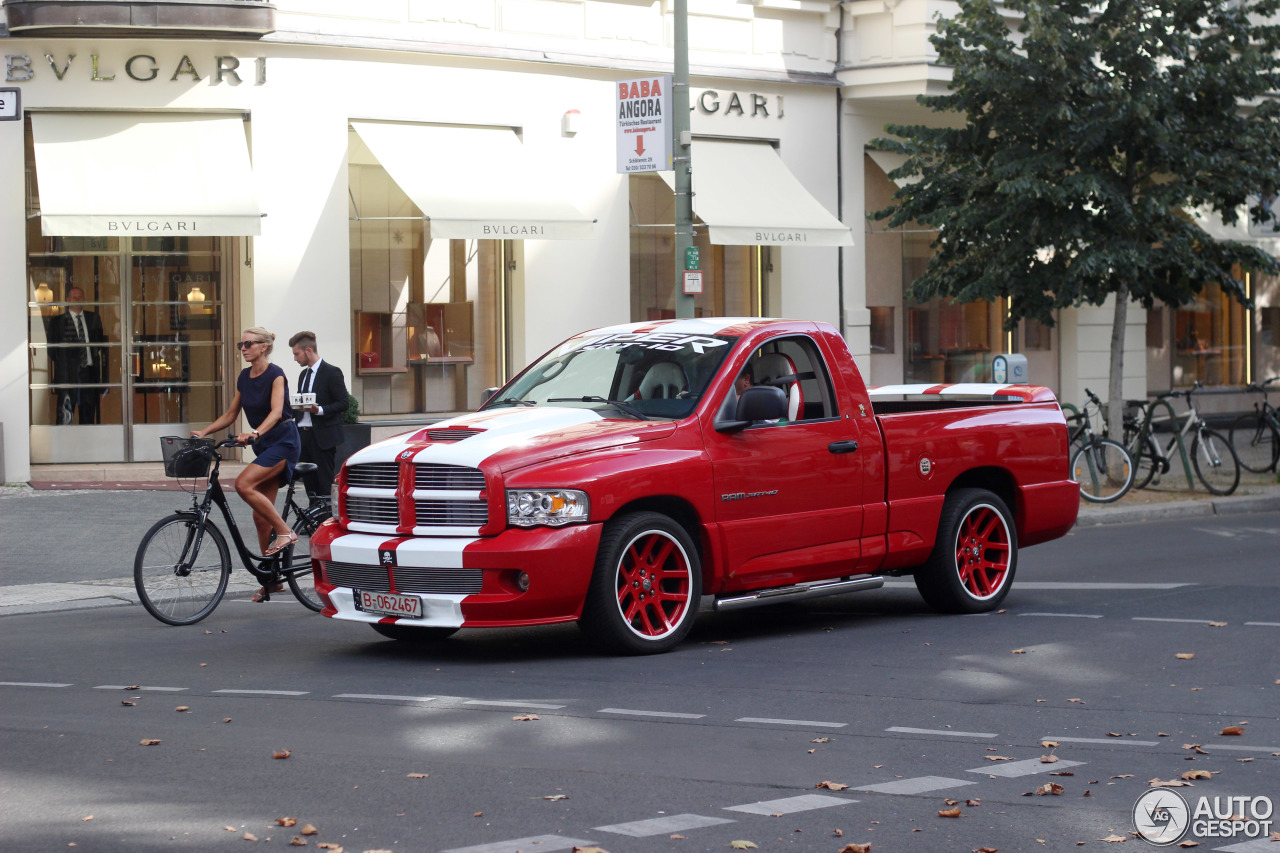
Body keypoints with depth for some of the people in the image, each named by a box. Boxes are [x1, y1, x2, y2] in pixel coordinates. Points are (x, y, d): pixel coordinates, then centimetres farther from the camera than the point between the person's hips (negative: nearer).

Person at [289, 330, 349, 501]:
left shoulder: (332, 372, -7)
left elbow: (342, 404, -12)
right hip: (303, 434, 8)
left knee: (325, 484, -7)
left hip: (323, 437, -8)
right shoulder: (304, 374, 19)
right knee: (310, 482, 7)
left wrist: (319, 410, -24)